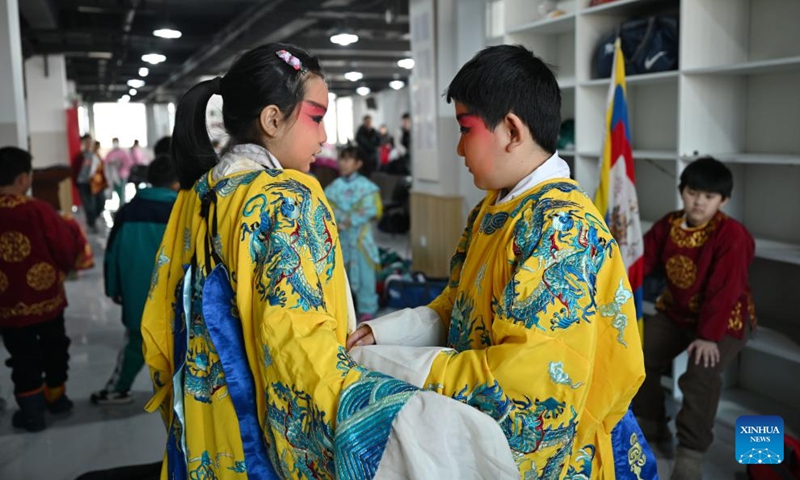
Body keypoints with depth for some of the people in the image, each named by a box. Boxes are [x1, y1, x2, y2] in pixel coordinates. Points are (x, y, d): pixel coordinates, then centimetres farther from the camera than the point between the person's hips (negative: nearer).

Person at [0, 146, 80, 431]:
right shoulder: (38, 211, -20)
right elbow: (67, 249, -11)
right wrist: (61, 270, 11)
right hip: (48, 299, 0)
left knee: (24, 360, 15)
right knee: (54, 351, 22)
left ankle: (32, 413, 25)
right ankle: (56, 397, 38)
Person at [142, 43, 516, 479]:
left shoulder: (195, 196, 2)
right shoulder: (288, 199, -19)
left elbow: (160, 325, 8)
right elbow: (300, 347, -29)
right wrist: (412, 421, -37)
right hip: (276, 442, -7)